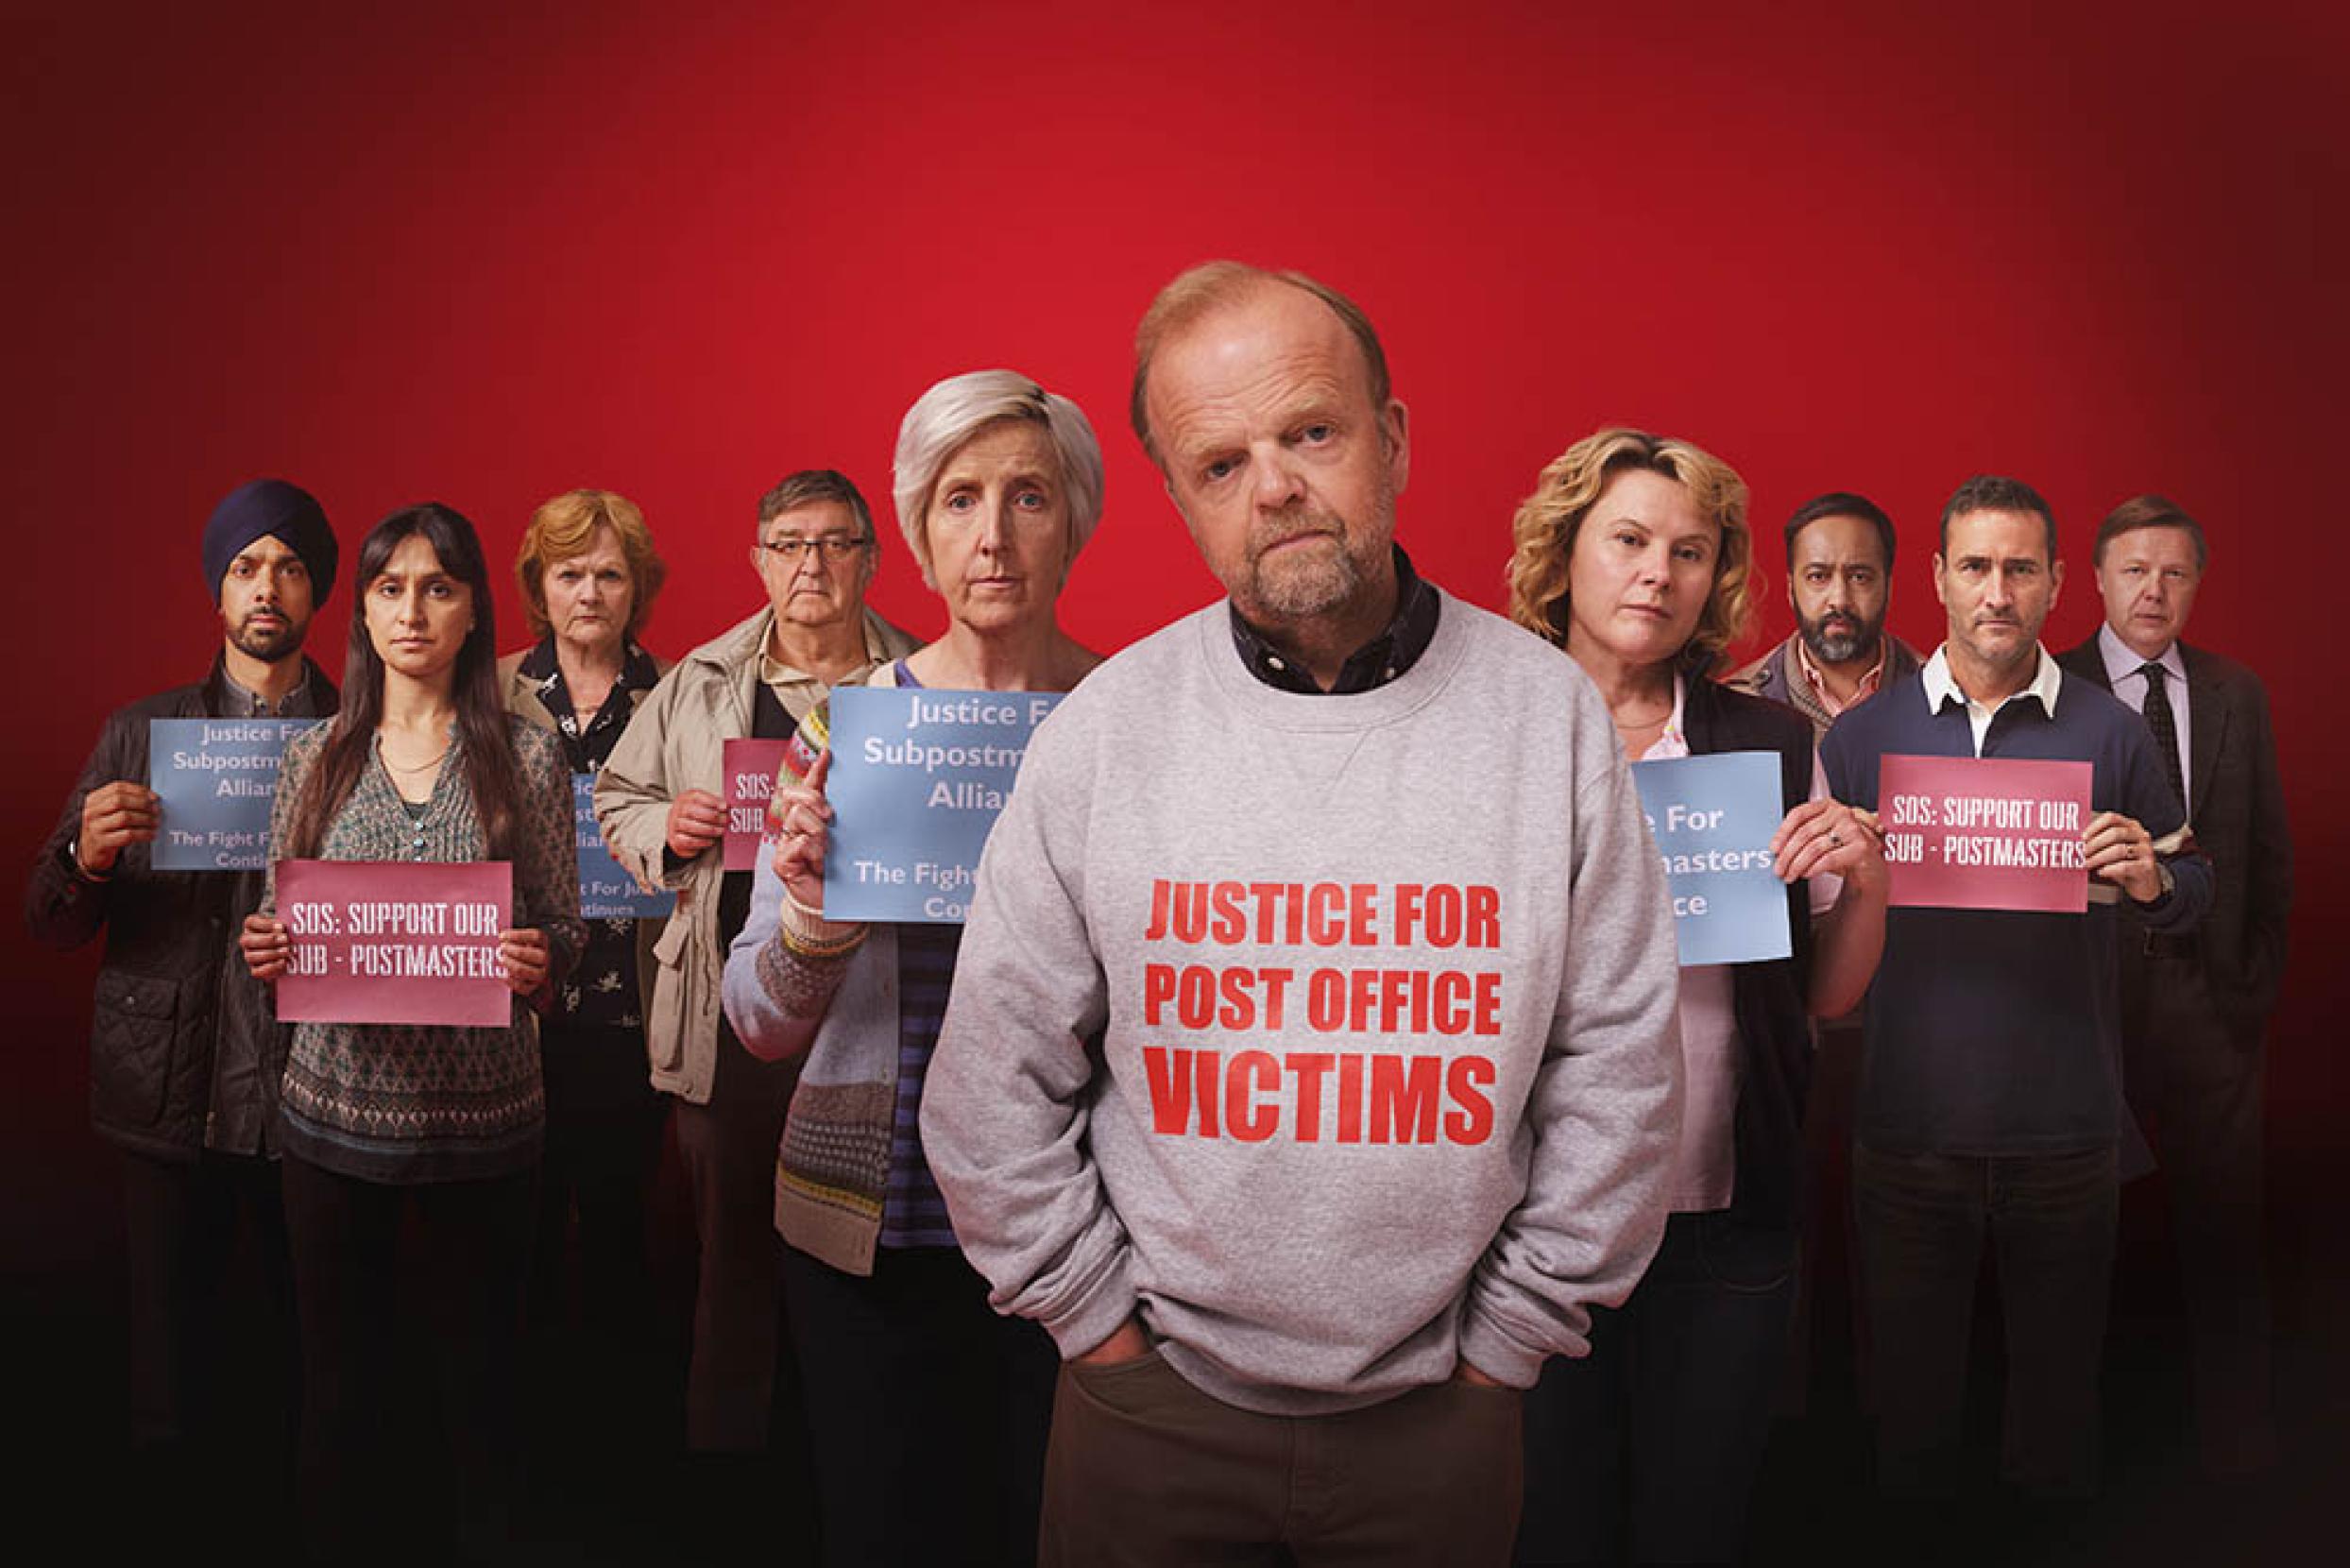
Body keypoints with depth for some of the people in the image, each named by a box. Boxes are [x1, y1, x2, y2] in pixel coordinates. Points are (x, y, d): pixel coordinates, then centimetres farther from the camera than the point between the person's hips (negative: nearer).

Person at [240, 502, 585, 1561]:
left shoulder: (526, 758, 0)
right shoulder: (315, 757, 6)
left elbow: (564, 937, 2)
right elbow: (279, 930, 11)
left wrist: (537, 964, -19)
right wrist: (268, 953, -11)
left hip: (481, 1115, -1)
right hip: (335, 1106, 2)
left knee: (476, 1373, 8)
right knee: (340, 1374, 10)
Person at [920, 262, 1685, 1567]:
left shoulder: (1544, 711, -7)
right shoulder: (1104, 729, -7)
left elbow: (1620, 1066, -2)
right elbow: (997, 1080, -1)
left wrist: (1513, 1333, -1)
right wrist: (1098, 1313, -1)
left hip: (1440, 1409, 0)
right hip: (1151, 1401, 0)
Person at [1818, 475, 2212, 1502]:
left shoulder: (2109, 733, 2)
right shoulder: (1861, 734, 3)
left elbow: (2194, 894, 8)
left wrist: (2152, 882, -15)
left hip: (2065, 1134, 0)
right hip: (1908, 1130, 0)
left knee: (2058, 1393, 13)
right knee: (1909, 1390, 11)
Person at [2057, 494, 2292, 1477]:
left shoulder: (2237, 695, 9)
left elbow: (2270, 847, 13)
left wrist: (2259, 977, 6)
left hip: (2207, 991, 3)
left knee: (2224, 1220, 7)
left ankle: (2235, 1428, 21)